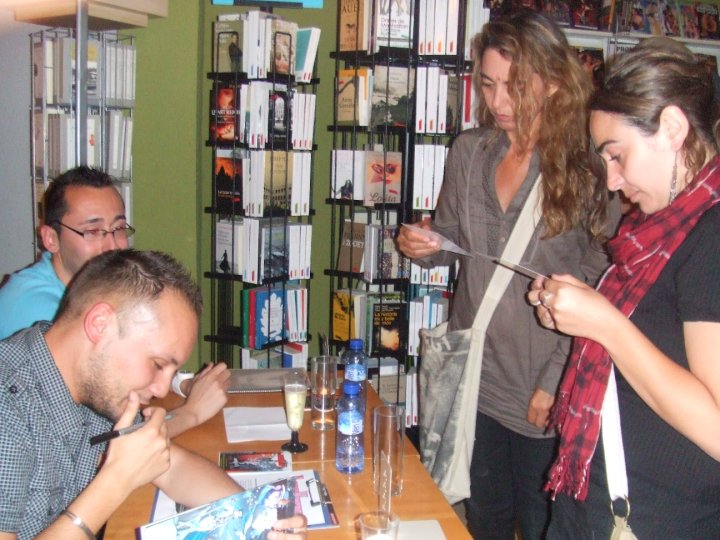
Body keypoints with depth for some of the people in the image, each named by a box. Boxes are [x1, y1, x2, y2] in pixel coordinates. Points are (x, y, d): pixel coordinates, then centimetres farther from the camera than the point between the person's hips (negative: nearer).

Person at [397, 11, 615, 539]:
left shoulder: (588, 168, -13)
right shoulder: (469, 151, 2)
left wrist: (557, 380, -14)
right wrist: (426, 247, -9)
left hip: (546, 394, -4)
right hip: (475, 376, 4)